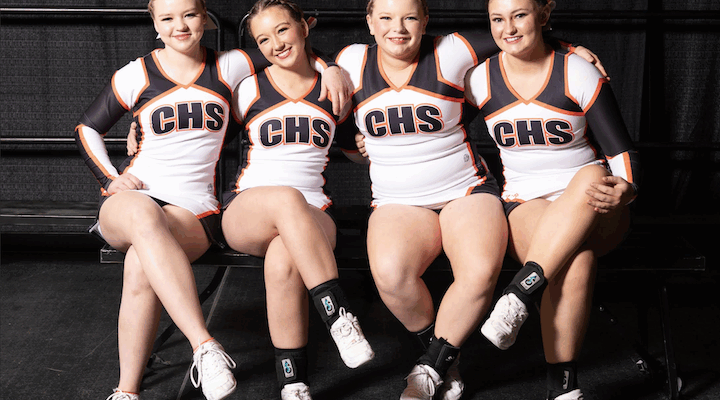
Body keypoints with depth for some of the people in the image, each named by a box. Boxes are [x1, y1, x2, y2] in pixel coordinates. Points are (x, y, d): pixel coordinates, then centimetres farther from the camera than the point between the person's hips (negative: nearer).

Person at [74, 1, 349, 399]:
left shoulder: (228, 68, 9)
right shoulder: (136, 75, 8)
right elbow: (87, 128, 18)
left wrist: (331, 68, -4)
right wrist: (110, 178, 4)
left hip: (193, 207, 0)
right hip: (131, 199, 0)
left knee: (140, 266, -34)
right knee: (144, 216, -40)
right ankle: (204, 346, -48)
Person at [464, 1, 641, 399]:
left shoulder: (578, 74, -5)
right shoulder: (481, 81, 2)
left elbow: (622, 150, -8)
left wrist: (623, 190, -30)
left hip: (591, 211, 0)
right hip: (525, 206, 1)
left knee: (593, 177, -39)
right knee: (574, 259, -35)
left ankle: (518, 297, -41)